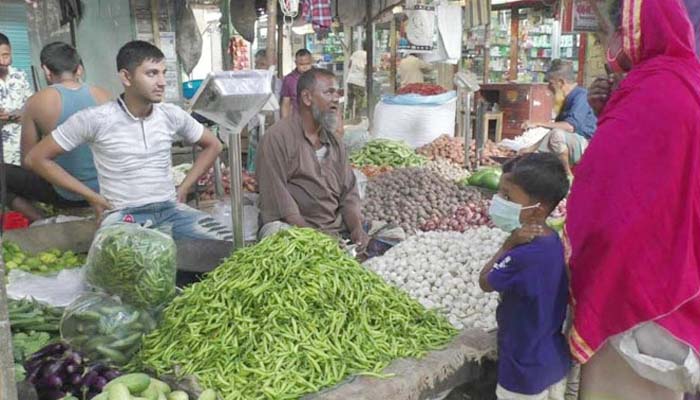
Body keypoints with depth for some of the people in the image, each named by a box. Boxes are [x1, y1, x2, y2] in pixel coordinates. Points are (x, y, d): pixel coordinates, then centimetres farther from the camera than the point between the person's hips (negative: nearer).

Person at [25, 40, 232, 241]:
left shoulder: (172, 115, 3)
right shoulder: (95, 119, -7)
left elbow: (213, 146, 20)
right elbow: (36, 158, 0)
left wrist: (184, 188, 10)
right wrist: (92, 197, -2)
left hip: (171, 209, 4)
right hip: (123, 215, -4)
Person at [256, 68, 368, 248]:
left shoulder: (335, 142, 16)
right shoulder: (277, 138, -7)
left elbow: (348, 192, 12)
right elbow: (277, 199, -14)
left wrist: (357, 228, -7)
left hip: (336, 229, 5)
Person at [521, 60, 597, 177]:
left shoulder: (580, 95, -15)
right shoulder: (568, 99, 14)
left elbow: (570, 126, -28)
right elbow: (558, 128, 17)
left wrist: (538, 124, -21)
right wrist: (531, 148, 14)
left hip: (586, 144, -9)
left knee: (557, 134, -35)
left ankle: (567, 175, -19)